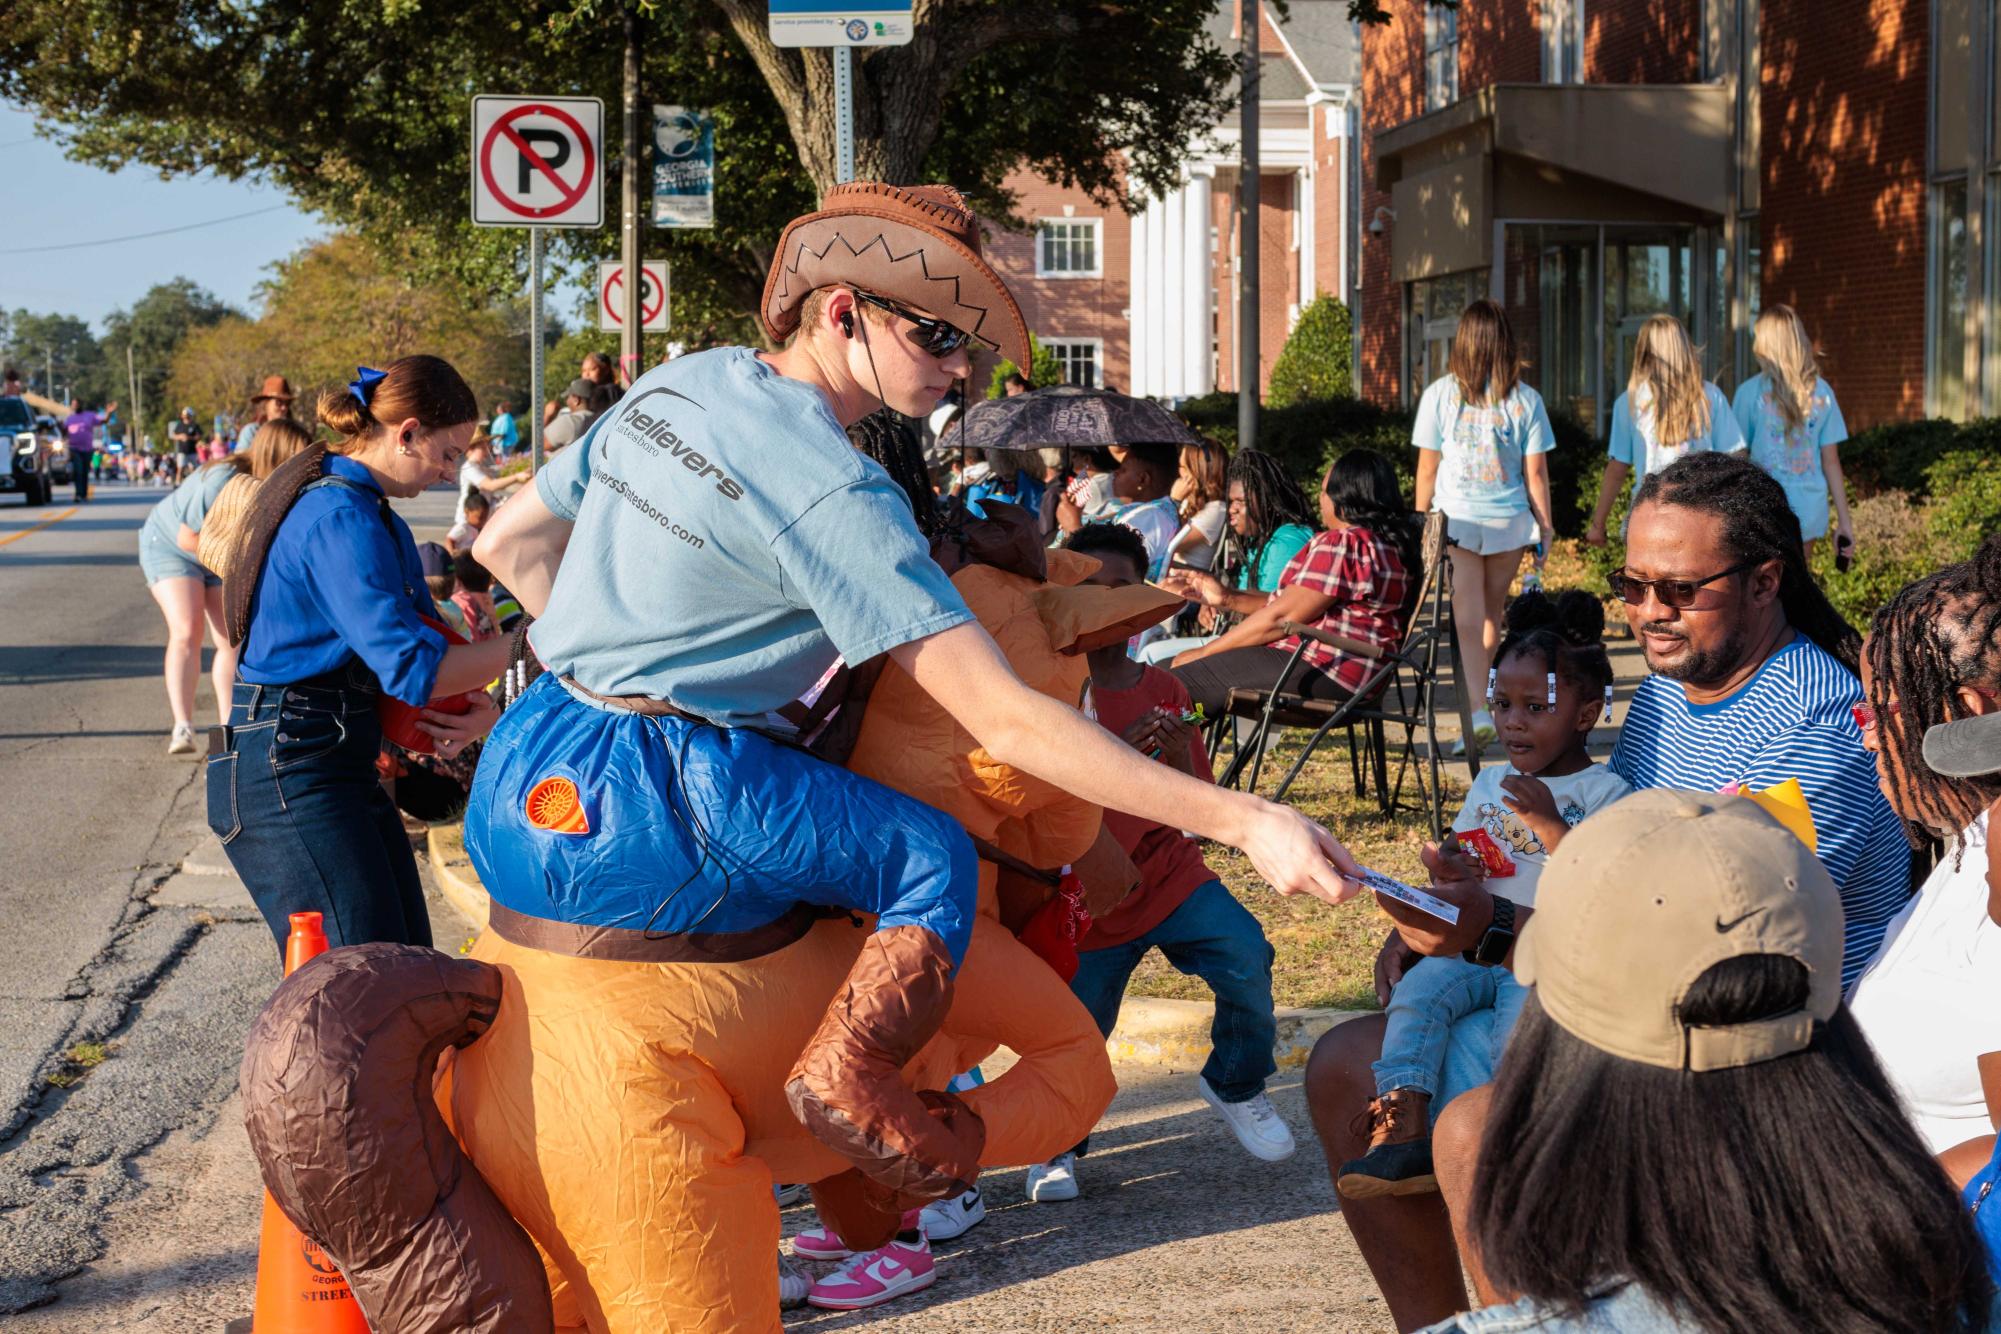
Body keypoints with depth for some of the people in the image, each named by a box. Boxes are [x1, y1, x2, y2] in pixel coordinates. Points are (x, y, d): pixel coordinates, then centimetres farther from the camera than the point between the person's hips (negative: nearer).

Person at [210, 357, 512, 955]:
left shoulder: (371, 512, 15)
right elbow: (411, 668, -25)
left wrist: (475, 704, -3)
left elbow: (423, 628, 17)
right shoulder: (341, 519, -18)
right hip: (288, 775, -11)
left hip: (340, 766, 11)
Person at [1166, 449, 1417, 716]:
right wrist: (1227, 599, 18)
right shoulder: (1389, 544, 17)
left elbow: (1280, 617, -17)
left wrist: (1205, 652, -7)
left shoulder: (1339, 545, -16)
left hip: (1322, 672, -11)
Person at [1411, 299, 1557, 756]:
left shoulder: (1439, 394, -3)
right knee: (1491, 615, 16)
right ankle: (1476, 701, 27)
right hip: (1508, 520, 2)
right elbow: (1535, 472, 0)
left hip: (1455, 518, -2)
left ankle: (1476, 710, -22)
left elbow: (1427, 467, 1)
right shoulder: (1525, 400, -1)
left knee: (1467, 616, -6)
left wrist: (1421, 525, 11)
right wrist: (1545, 526, 9)